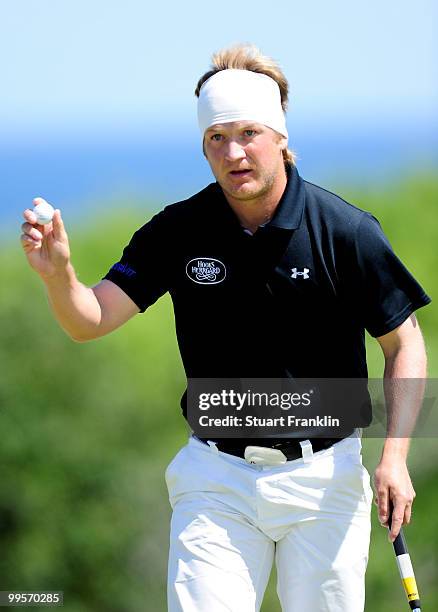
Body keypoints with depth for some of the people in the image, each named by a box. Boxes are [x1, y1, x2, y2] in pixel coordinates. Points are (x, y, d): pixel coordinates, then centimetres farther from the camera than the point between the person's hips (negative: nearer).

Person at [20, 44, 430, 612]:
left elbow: (404, 345, -2)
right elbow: (90, 320, -8)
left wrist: (394, 457, -12)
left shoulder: (345, 229, -9)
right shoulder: (176, 232, -4)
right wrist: (58, 273, -30)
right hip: (216, 479, 1)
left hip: (324, 477, -1)